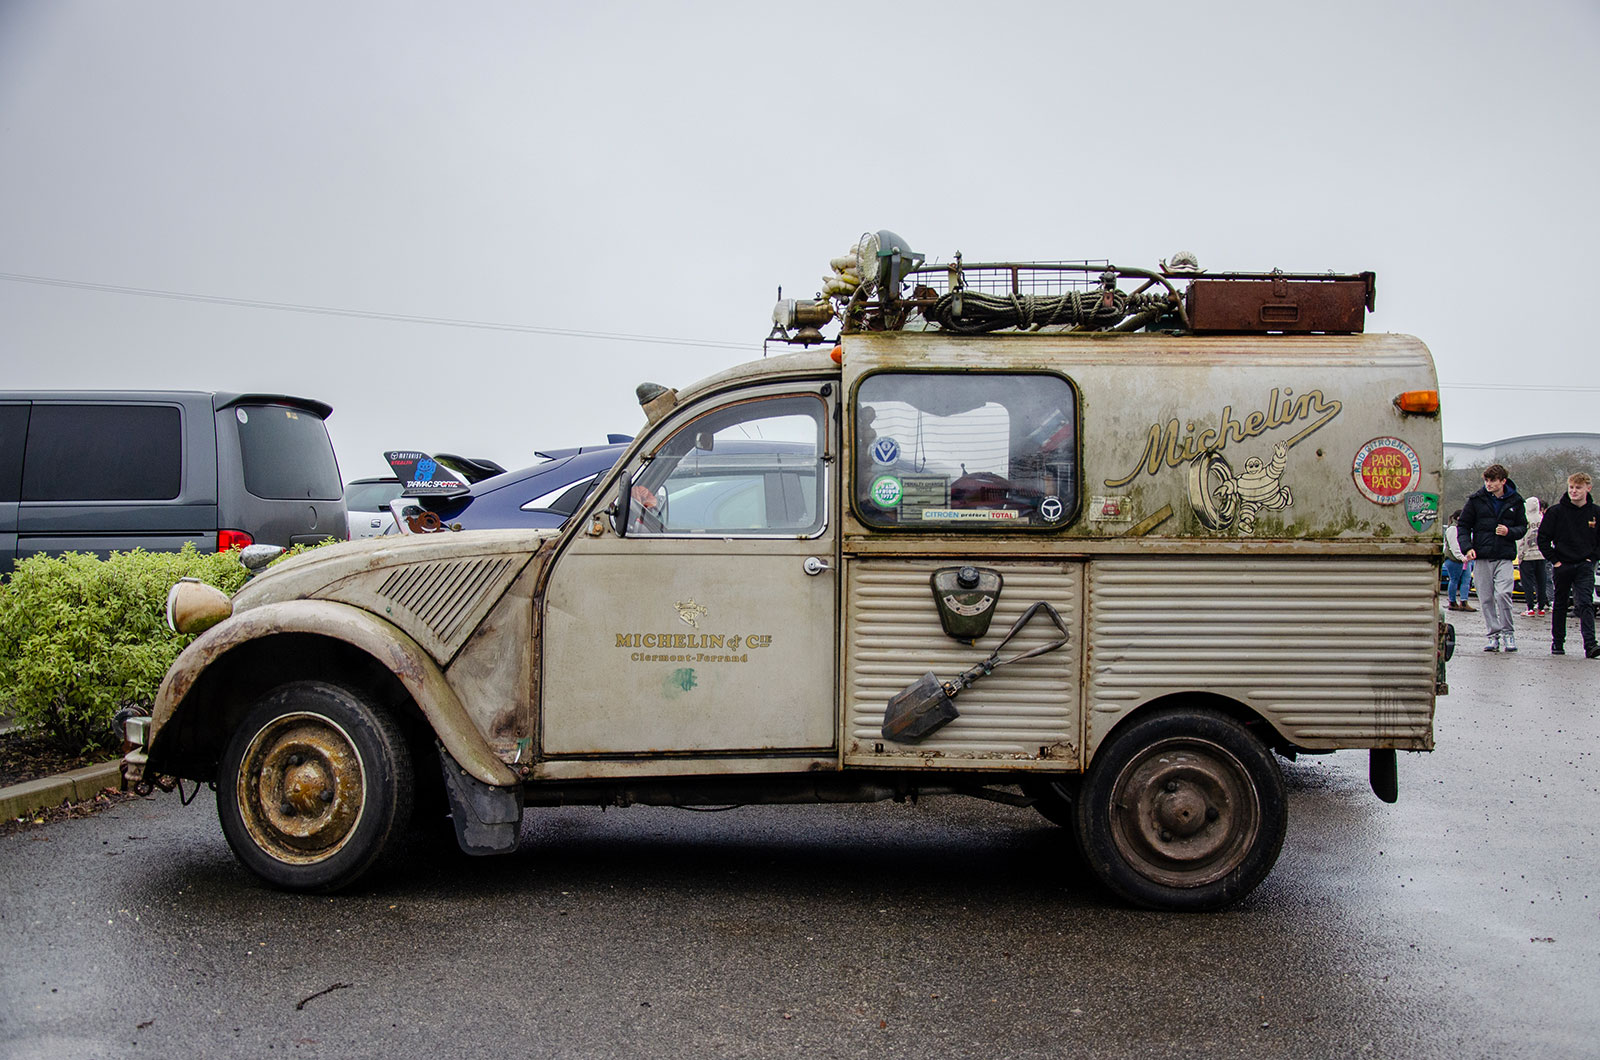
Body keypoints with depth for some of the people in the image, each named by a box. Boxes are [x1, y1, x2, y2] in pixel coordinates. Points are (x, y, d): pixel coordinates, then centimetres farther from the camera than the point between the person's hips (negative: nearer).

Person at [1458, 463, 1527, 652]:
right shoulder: (1476, 500, 4)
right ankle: (1493, 635, 12)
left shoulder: (1515, 502, 6)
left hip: (1505, 556, -1)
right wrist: (1467, 547, -7)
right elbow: (1463, 525, 7)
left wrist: (1509, 532, -9)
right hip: (1481, 556, 1)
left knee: (1503, 593, -15)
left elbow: (1522, 527, 13)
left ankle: (1507, 633, 0)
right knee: (1486, 598, 3)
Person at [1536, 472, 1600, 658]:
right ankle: (1557, 642, 19)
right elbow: (1543, 538, 1)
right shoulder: (1556, 512, -2)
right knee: (1560, 605, 10)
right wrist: (1554, 560, -4)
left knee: (1585, 604, -12)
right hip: (1562, 566, 0)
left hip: (1584, 566, 0)